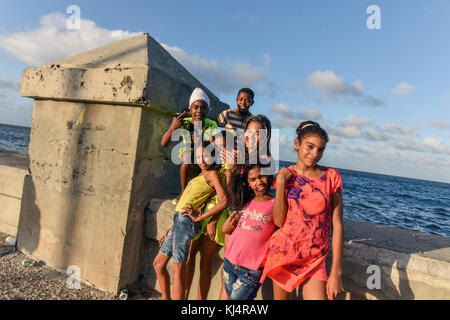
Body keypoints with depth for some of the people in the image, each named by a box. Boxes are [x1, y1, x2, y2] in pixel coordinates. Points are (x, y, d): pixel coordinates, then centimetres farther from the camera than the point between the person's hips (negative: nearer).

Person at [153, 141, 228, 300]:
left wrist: (198, 217, -14)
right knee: (158, 263, 17)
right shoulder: (200, 175, 20)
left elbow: (223, 201, -18)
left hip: (186, 221, -9)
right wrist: (173, 228, 17)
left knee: (178, 269, -4)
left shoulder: (212, 174, -4)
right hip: (179, 221, 9)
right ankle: (166, 298, 30)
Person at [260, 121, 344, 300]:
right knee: (280, 298, 16)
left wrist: (336, 272, -8)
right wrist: (280, 183, -14)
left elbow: (337, 224, -5)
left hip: (314, 260, -1)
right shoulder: (285, 175, -1)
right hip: (283, 252, 1)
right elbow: (279, 221, -6)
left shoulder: (331, 176, -4)